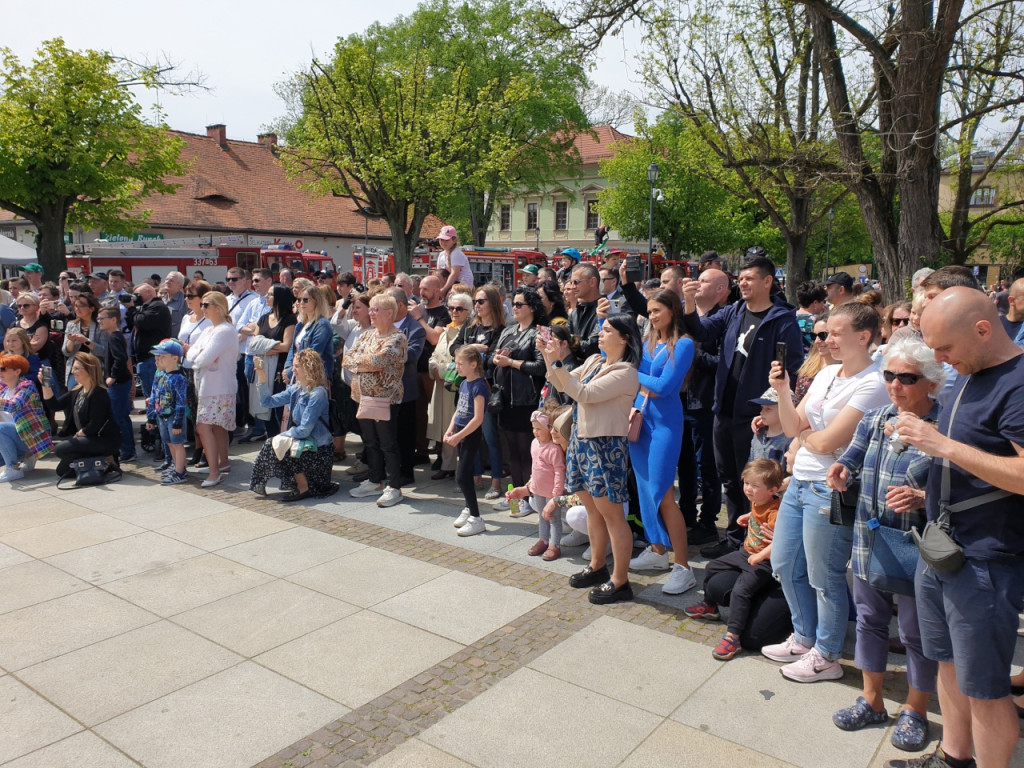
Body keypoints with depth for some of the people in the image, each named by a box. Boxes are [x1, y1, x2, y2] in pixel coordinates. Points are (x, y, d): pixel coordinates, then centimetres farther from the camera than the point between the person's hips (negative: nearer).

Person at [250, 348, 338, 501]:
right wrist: (262, 378, -1)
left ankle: (304, 488, -3)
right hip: (305, 443, 8)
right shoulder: (295, 389, 8)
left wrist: (282, 435, -7)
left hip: (320, 451, -8)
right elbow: (267, 402, 8)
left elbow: (304, 430, -20)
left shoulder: (317, 393, -18)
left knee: (274, 445, -16)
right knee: (271, 444, -5)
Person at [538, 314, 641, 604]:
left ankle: (620, 581, 8)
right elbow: (564, 385, 14)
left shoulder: (625, 372, -15)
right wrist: (548, 357, 1)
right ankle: (597, 567, 32)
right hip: (581, 439, 9)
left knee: (611, 513, -2)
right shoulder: (594, 361, 11)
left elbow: (584, 394, -22)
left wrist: (556, 362, -19)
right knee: (592, 507, 18)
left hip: (605, 445, -9)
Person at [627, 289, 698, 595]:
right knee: (645, 488, 12)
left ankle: (683, 568, -2)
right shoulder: (648, 342, 11)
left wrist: (636, 375, -4)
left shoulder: (683, 344, -9)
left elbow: (664, 386, -16)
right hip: (640, 419, 7)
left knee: (663, 493, -9)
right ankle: (658, 551, 26)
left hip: (665, 423, -7)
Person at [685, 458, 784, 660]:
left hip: (764, 562, -10)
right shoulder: (757, 502, 0)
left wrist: (759, 557, -31)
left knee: (741, 590, -28)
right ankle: (709, 606, 40)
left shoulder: (774, 513, -28)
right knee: (711, 568, 18)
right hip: (747, 553, 10)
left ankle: (733, 636, -22)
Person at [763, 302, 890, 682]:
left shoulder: (872, 385, -16)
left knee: (823, 578, 5)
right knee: (784, 564, 17)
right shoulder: (825, 374, 9)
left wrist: (804, 435, -1)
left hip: (830, 490, -9)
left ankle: (826, 657, 25)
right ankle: (804, 639, 37)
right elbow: (793, 428, 6)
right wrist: (783, 391, -7)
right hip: (800, 481, 9)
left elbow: (826, 442, -21)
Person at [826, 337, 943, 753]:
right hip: (869, 542, 6)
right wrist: (841, 470, -8)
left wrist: (921, 498, -31)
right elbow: (853, 458, 14)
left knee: (916, 630, 10)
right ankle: (872, 701, 37)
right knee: (869, 619, 18)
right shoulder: (874, 419, 3)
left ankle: (915, 711, 33)